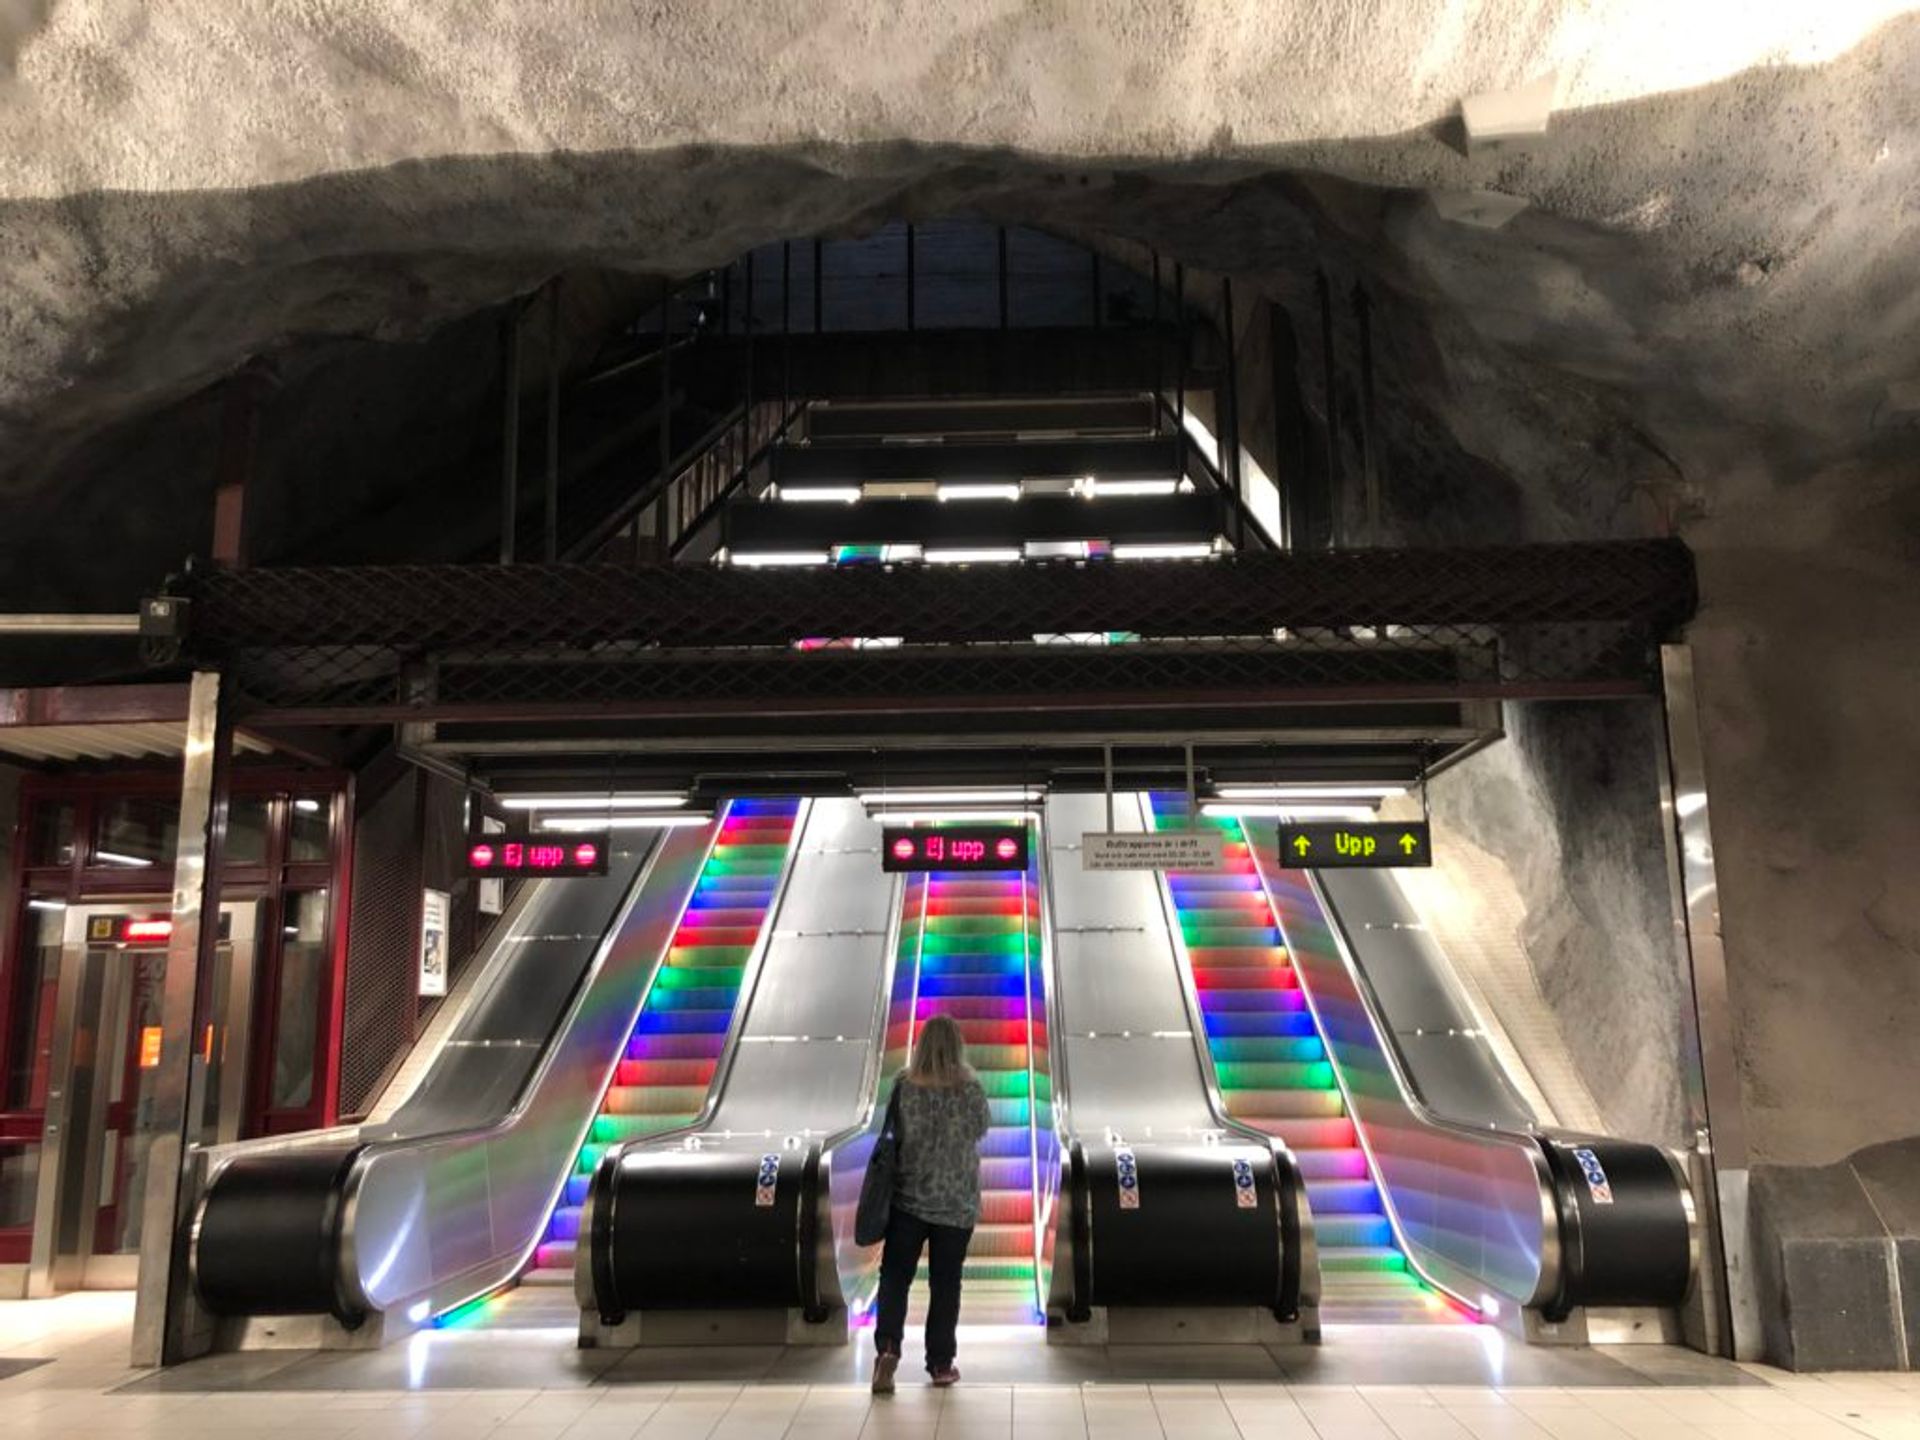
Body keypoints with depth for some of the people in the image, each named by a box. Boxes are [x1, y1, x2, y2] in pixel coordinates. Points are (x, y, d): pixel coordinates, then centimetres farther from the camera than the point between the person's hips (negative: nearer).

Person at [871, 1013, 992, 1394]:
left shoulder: (904, 1088, -9)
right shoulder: (970, 1090, -13)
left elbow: (892, 1135, 1)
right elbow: (983, 1128, 3)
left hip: (908, 1199, 0)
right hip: (957, 1204, 0)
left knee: (894, 1276, 7)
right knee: (945, 1282, 11)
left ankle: (887, 1348, -12)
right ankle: (941, 1363, 19)